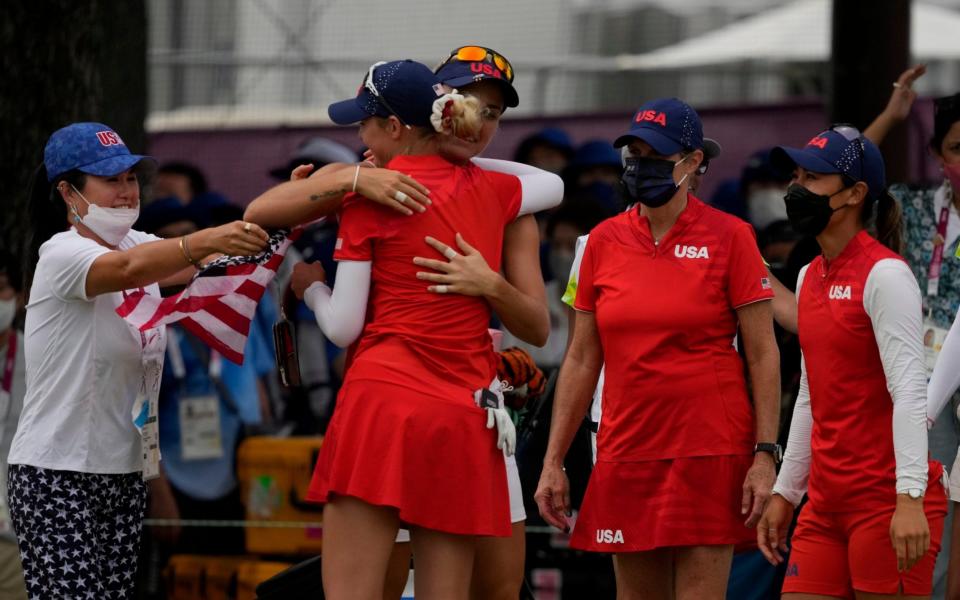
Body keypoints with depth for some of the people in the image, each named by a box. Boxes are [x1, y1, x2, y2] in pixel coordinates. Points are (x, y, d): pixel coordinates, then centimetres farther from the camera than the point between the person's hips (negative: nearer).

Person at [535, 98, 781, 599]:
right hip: (627, 453, 4)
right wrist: (553, 461, 8)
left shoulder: (729, 237, -3)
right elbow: (581, 360, 12)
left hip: (708, 452, -4)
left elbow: (763, 355, -3)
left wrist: (764, 454, -10)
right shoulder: (604, 241, 8)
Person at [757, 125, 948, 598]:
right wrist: (784, 493, 20)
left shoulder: (885, 275, -10)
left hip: (886, 501, -8)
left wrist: (910, 498, -25)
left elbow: (909, 391, -17)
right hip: (827, 502, 8)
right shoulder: (810, 278, 14)